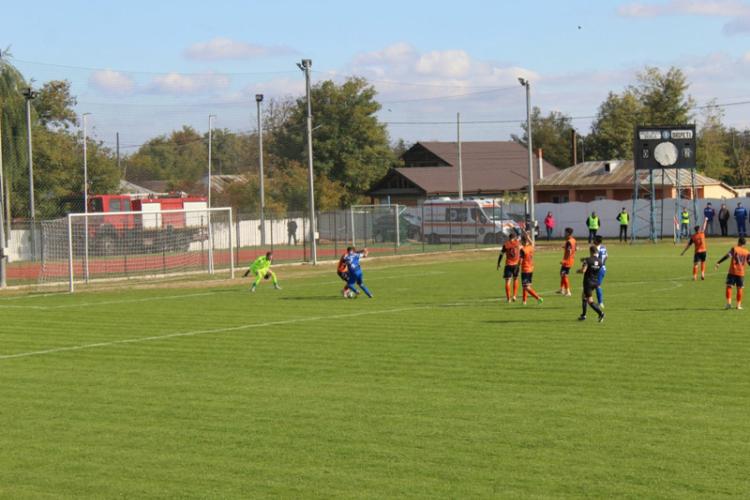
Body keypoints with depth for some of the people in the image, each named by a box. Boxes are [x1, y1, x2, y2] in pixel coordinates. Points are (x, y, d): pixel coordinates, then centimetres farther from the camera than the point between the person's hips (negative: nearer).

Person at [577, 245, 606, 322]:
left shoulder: (588, 260, -16)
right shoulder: (599, 262, 3)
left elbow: (583, 270, -24)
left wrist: (578, 270, -1)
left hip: (588, 282, -7)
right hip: (595, 282, 7)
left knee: (590, 301, -5)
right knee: (584, 297, 24)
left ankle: (600, 313, -23)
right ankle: (583, 315, 29)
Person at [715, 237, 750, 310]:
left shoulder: (734, 249, -4)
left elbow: (727, 256, -15)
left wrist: (718, 263, -18)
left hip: (732, 272, -3)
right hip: (741, 273, 3)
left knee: (729, 286, 1)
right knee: (739, 288, 10)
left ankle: (729, 302, -14)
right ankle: (739, 305, 10)